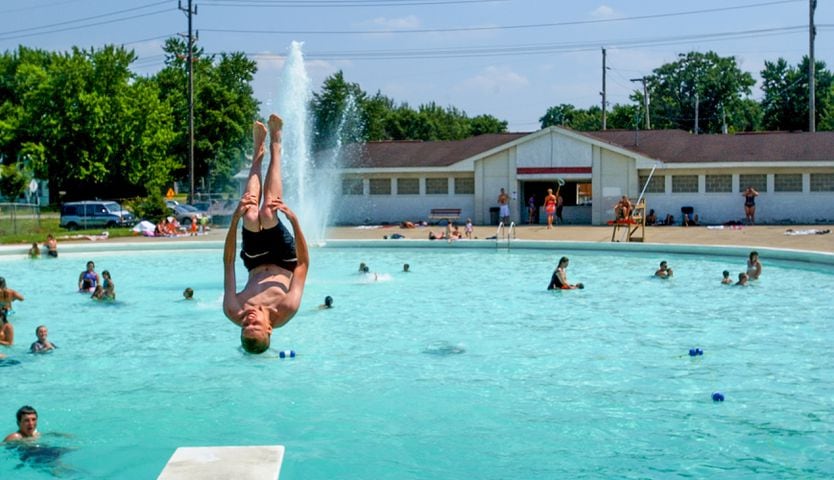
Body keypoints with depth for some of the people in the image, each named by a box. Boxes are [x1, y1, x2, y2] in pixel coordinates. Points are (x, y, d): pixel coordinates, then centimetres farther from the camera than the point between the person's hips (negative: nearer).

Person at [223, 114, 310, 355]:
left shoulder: (234, 314, -35)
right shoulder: (285, 312, -41)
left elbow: (228, 263, -30)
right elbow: (304, 263, -34)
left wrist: (235, 218, -38)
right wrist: (294, 220, -42)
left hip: (256, 263, 1)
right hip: (284, 262, -1)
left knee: (251, 215, -22)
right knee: (266, 213, -24)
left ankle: (259, 152, 8)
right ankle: (274, 146, -1)